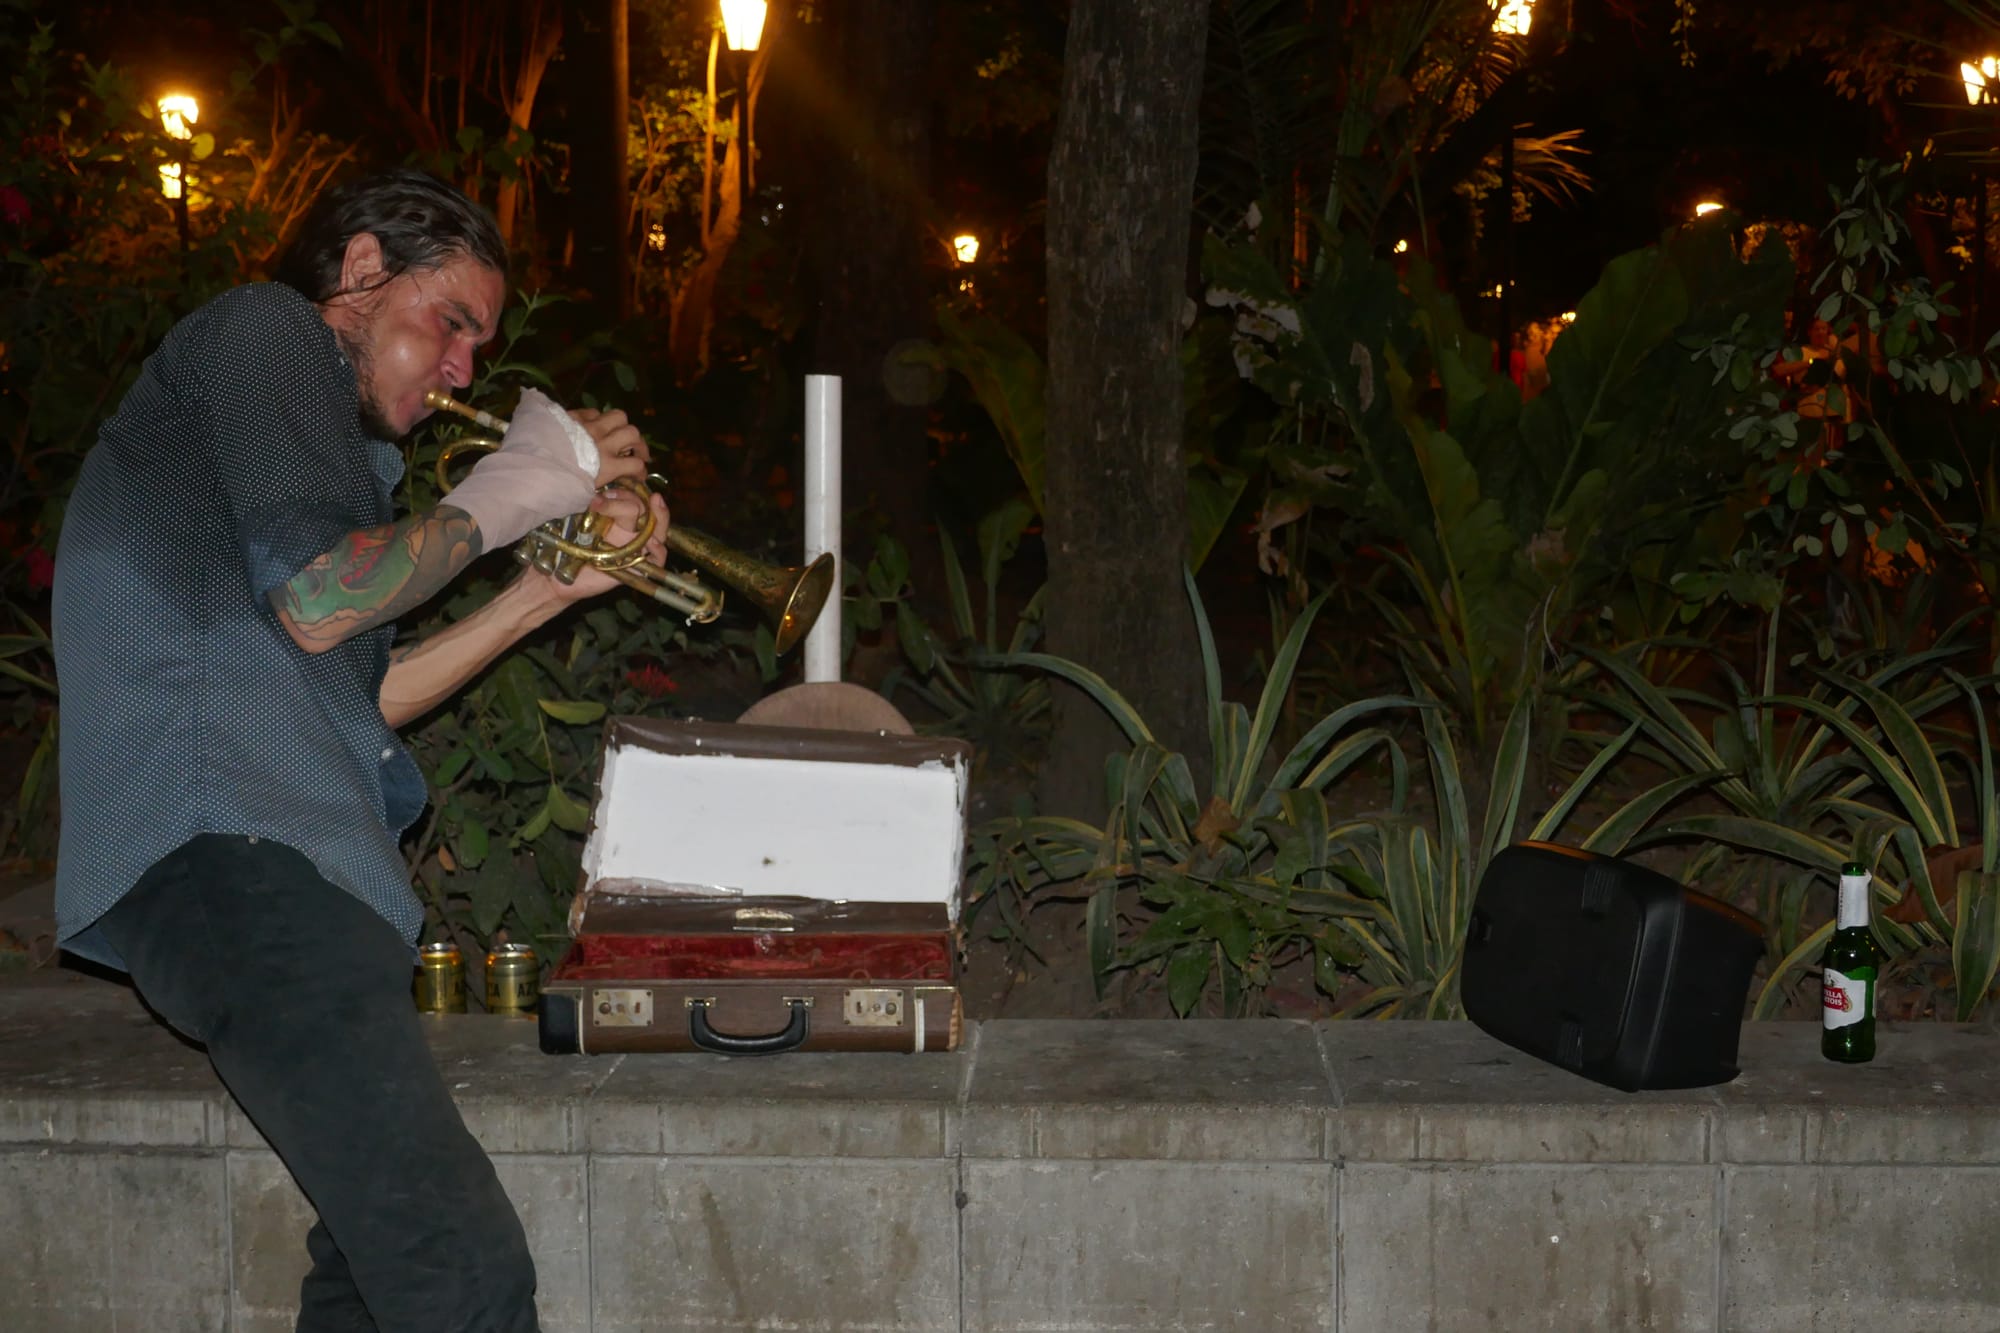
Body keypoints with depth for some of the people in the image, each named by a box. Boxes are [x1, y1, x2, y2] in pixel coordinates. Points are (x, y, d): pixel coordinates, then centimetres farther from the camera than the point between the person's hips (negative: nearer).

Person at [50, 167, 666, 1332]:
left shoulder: (317, 412, 33)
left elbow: (359, 697, 28)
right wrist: (506, 496, 3)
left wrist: (551, 587, 24)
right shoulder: (263, 328, 4)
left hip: (280, 865, 11)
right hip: (232, 853, -11)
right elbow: (315, 601, -11)